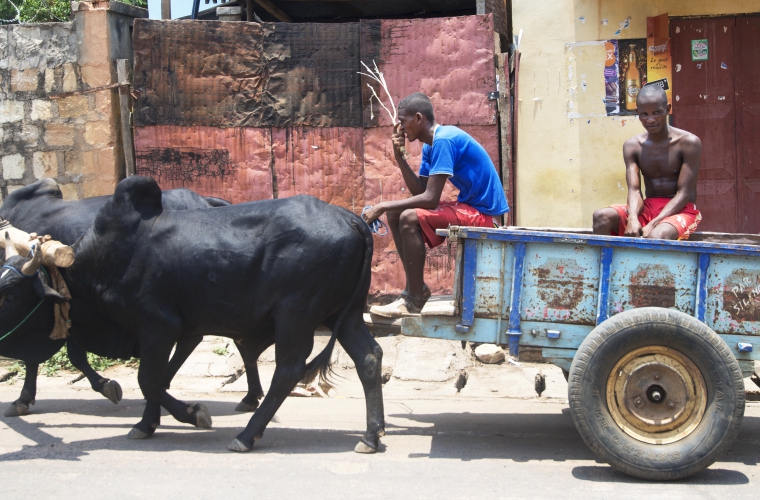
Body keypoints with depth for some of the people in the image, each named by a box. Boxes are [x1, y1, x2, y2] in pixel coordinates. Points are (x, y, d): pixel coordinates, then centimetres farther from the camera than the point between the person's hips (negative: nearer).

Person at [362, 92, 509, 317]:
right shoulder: (430, 145, 9)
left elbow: (430, 199, -26)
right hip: (467, 206, 10)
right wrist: (400, 157, -3)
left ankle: (413, 300, -14)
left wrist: (383, 206, -21)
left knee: (410, 218, -24)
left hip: (484, 214, -10)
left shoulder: (444, 140, -21)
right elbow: (419, 191, 7)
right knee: (394, 213, 6)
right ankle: (417, 286, 7)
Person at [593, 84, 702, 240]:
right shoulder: (632, 146, 4)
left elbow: (684, 193, -13)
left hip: (681, 210, -4)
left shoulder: (689, 142, -9)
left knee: (657, 235, -38)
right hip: (648, 208, 5)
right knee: (601, 216, -22)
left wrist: (653, 224, -25)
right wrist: (633, 219, -28)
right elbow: (634, 190, -5)